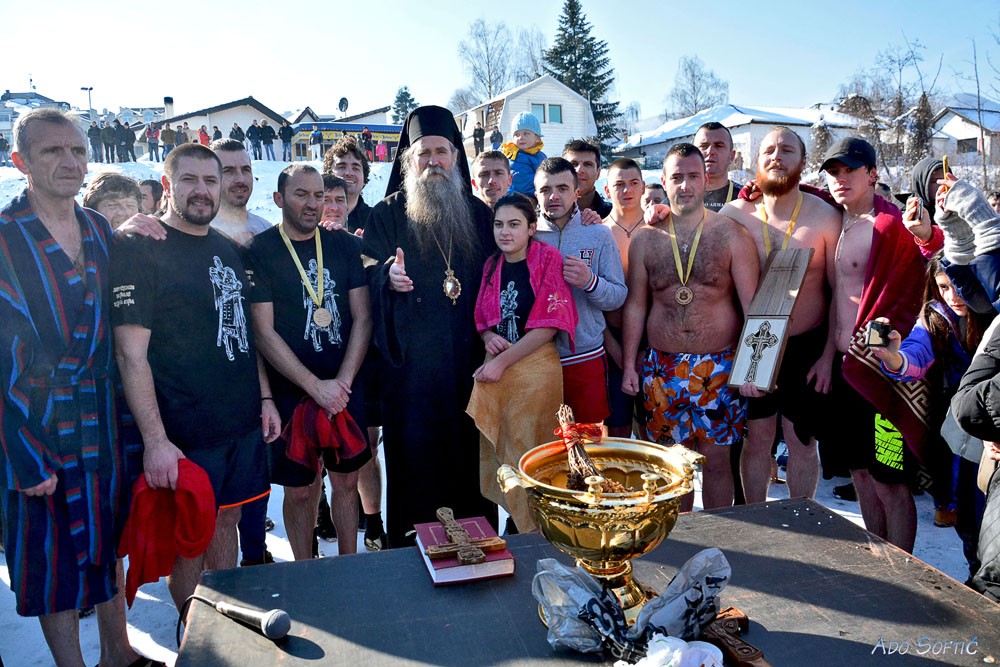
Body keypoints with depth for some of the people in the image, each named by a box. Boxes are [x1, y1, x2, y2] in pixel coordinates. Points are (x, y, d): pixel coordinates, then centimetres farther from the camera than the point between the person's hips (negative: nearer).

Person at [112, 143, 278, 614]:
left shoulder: (228, 250, 11)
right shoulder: (140, 250, -11)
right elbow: (131, 353, -16)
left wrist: (265, 397, 11)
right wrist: (155, 439, -20)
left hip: (243, 423, 6)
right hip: (185, 433, -6)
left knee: (224, 525, 17)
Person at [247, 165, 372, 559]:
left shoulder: (343, 246, 6)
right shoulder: (260, 252, -4)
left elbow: (362, 318, 3)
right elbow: (264, 332, -10)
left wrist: (343, 382, -8)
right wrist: (316, 386, -14)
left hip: (345, 388, 3)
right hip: (292, 393, -3)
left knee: (346, 481, 12)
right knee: (300, 490, 7)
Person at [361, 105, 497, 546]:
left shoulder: (478, 214, 12)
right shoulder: (387, 215, 4)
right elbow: (367, 275, -1)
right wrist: (388, 277, -24)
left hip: (468, 362, 2)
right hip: (410, 365, -2)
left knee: (471, 455, 7)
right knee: (414, 457, 2)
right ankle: (409, 551, 18)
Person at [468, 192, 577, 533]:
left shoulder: (548, 259, -6)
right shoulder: (492, 266, 10)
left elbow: (550, 324, -12)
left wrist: (503, 361, -13)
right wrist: (489, 337, -6)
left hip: (535, 368, -5)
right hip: (496, 369, 5)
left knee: (528, 452, 2)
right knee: (497, 449, 9)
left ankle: (534, 531, 19)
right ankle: (513, 520, 26)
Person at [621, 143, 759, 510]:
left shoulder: (731, 234, -2)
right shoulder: (645, 238, 4)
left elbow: (752, 304, -4)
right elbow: (635, 305, 8)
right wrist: (628, 364, 5)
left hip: (719, 367, -2)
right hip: (662, 367, 2)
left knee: (716, 459, 6)